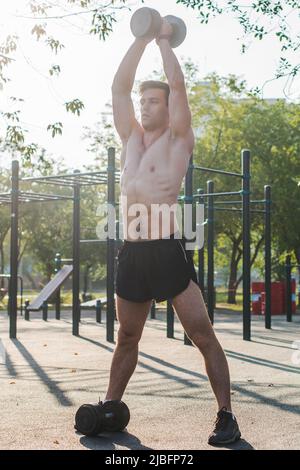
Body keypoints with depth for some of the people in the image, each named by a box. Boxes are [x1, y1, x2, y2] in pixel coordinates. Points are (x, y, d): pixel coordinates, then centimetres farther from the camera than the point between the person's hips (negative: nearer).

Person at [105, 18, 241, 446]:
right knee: (127, 338, 15)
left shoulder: (179, 138, 3)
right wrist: (143, 37, 11)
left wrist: (164, 39, 6)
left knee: (203, 334, -7)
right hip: (132, 251, 5)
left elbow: (178, 85, -6)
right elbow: (120, 86, 11)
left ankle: (226, 417, -3)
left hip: (168, 249, -5)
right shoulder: (131, 136, 16)